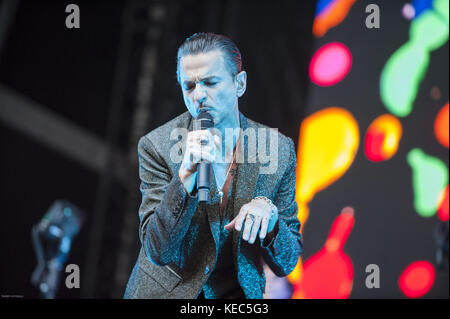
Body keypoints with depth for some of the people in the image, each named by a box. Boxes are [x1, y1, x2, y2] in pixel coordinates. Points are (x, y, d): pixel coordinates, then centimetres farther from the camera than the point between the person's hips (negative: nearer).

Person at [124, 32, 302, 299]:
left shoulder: (279, 150, -4)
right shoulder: (157, 146, -9)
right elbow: (158, 252, -14)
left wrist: (268, 214, -19)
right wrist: (187, 174, -24)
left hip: (236, 294, 0)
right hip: (166, 291, 0)